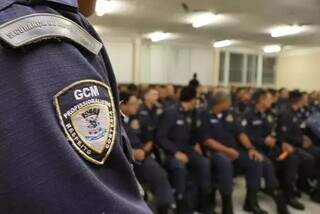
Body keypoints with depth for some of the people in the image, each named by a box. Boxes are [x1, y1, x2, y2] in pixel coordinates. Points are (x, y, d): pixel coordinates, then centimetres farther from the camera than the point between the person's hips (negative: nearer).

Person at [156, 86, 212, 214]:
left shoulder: (189, 113, 12)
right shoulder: (170, 113, -12)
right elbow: (160, 137, -16)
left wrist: (195, 144, 6)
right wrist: (176, 152, -24)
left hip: (185, 148, 7)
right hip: (170, 151, -6)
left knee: (204, 163, -20)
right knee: (180, 166, -37)